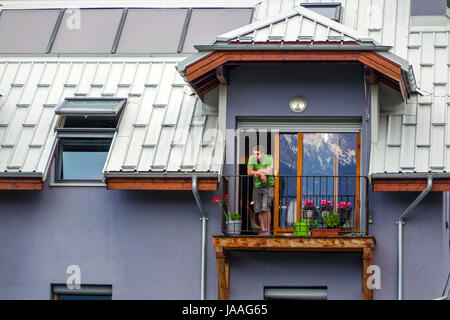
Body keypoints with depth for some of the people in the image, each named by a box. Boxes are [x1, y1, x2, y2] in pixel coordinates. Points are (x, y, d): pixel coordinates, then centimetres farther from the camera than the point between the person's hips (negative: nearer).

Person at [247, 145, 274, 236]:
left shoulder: (269, 158, -11)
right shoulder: (252, 158, -3)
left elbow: (270, 172, -21)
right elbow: (249, 172, -11)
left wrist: (258, 171, -17)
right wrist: (261, 173, -24)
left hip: (268, 186, -4)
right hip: (257, 187, 4)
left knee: (265, 208, -16)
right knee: (259, 210, 2)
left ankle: (268, 230, -12)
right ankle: (263, 230, 9)